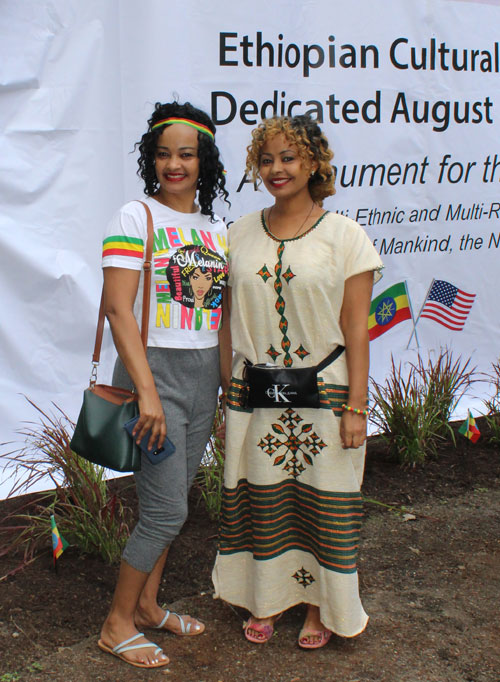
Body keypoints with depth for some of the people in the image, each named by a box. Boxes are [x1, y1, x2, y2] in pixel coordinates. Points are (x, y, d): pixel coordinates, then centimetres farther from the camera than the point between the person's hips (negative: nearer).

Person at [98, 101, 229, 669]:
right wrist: (147, 392, -21)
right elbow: (118, 310, -15)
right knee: (166, 508, -5)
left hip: (204, 375, 6)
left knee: (171, 498, 14)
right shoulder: (135, 218, -8)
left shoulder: (215, 228, 11)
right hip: (153, 369, -6)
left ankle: (146, 605, 31)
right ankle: (117, 625, 12)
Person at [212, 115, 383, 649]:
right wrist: (226, 394, 6)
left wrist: (355, 408, -9)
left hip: (323, 395, -2)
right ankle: (265, 601, 31)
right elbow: (229, 319, 9)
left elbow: (356, 329, -5)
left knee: (320, 501, 7)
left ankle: (318, 608, 27)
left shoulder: (344, 235, -4)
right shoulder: (241, 234, 5)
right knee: (259, 500, 10)